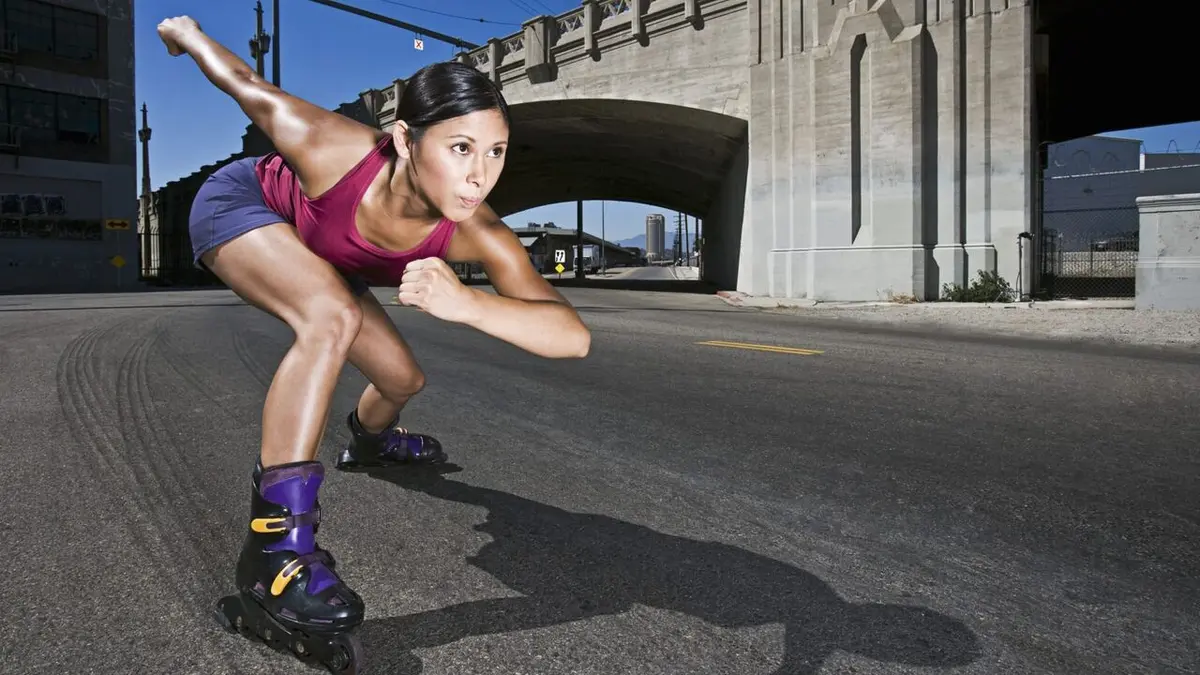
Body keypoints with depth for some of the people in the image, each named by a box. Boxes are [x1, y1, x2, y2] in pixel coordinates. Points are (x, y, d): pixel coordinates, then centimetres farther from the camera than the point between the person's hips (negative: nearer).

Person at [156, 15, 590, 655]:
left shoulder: (479, 236, -35)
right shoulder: (332, 149, -42)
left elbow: (573, 336, -45)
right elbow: (251, 87, -21)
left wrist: (465, 302, -63)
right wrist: (185, 31, 0)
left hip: (310, 250, 5)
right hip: (237, 202, -4)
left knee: (402, 377, 11)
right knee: (334, 316, -35)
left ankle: (369, 441, 51)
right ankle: (276, 540, -31)